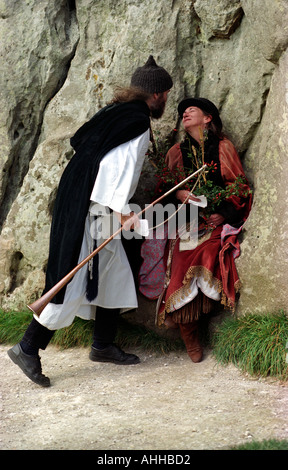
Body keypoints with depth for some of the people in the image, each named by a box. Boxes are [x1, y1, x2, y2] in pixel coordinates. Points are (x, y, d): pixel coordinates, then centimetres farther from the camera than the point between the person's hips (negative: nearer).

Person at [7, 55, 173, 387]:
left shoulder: (116, 113, 15)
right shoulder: (138, 123, -11)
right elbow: (118, 165, -22)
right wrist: (122, 210, -24)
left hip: (96, 211, 10)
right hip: (89, 212, -10)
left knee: (115, 275, 16)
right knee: (74, 281, -7)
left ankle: (103, 346, 25)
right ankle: (28, 348, -1)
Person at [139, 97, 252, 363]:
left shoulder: (223, 147, 9)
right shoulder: (177, 152, 18)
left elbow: (239, 186, 7)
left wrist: (225, 213, -8)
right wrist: (177, 193, -7)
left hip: (215, 222, -2)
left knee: (206, 259, -31)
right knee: (183, 269, -21)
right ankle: (191, 341, -11)